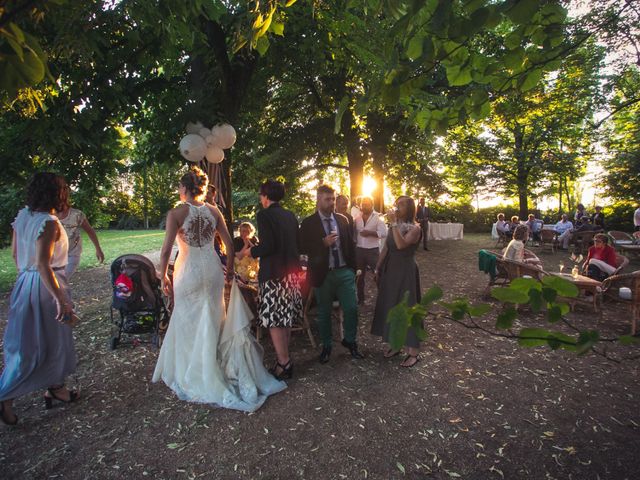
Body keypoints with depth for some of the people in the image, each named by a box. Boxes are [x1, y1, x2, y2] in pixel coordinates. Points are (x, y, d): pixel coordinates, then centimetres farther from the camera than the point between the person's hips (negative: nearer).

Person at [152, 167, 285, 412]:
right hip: (212, 269, 4)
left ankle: (196, 375, 25)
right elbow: (229, 243, 3)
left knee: (190, 322, 11)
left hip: (188, 271, -3)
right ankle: (216, 366, 30)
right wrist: (230, 268, 16)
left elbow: (166, 249, -12)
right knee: (213, 320, 17)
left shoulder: (176, 213, -9)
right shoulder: (214, 211, 1)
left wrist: (164, 276, 0)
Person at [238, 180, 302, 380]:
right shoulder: (290, 215, 10)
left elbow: (267, 246, -19)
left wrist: (248, 251, -3)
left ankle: (284, 364, 6)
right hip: (292, 271, 8)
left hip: (273, 274, -8)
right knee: (286, 318, 17)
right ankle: (285, 357, 29)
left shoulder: (264, 215, -11)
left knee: (274, 320, 1)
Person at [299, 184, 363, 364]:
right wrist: (323, 243, -21)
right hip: (323, 274, -2)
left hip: (345, 272, 3)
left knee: (351, 309, 3)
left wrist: (353, 268, 9)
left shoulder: (342, 219, 6)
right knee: (324, 313, 11)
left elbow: (350, 244, 11)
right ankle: (326, 346, 30)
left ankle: (350, 341, 29)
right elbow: (302, 248, -9)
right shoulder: (308, 223, -5)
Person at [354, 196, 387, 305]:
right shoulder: (357, 218, 8)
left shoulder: (378, 218, -5)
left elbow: (384, 233, -16)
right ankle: (360, 298, 26)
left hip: (373, 251, -4)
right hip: (359, 250, 4)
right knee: (359, 276, 12)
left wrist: (369, 232, -22)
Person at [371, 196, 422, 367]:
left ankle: (413, 352, 9)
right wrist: (378, 268, 13)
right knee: (391, 306, 12)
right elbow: (386, 248, 12)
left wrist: (394, 224, -27)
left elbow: (401, 244, -30)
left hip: (405, 271, -7)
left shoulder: (415, 228, -12)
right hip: (390, 270, 7)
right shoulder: (394, 226, 8)